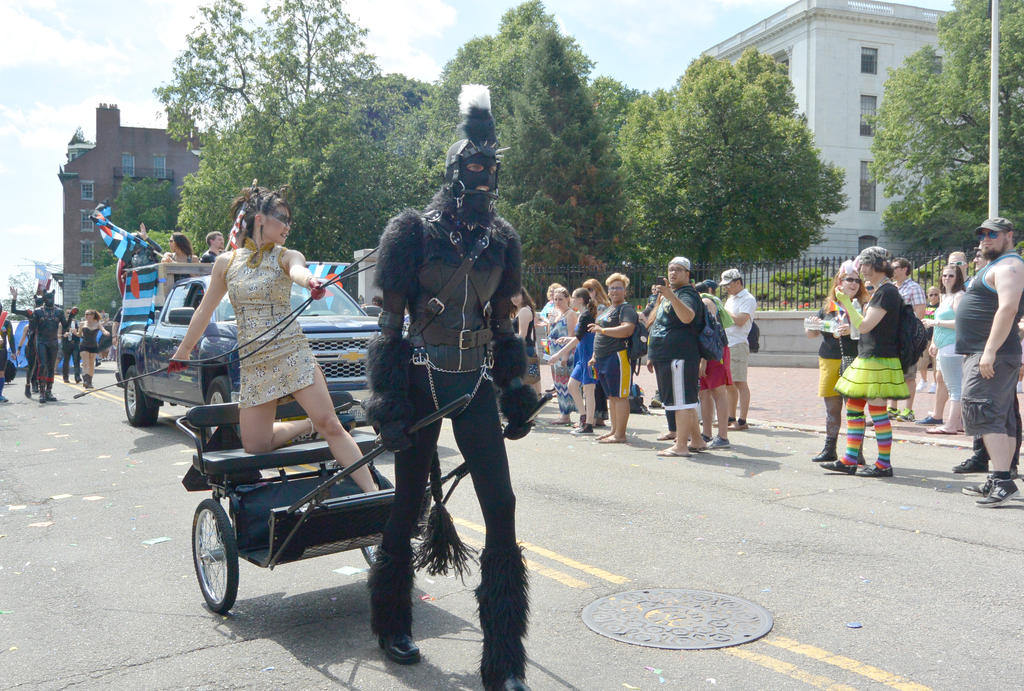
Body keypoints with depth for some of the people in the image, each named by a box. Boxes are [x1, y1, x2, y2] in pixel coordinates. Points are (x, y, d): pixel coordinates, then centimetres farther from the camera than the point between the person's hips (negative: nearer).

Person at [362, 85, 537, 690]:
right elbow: (391, 322, -6)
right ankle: (394, 627, 32)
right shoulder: (416, 230, -4)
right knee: (409, 502, 9)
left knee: (502, 507, -5)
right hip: (423, 378, -3)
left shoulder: (501, 240, 9)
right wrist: (389, 400, -11)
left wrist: (516, 391, 11)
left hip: (475, 383, 4)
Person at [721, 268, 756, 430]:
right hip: (725, 345, 9)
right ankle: (731, 418, 20)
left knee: (739, 383, -8)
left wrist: (725, 311, -8)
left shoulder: (748, 299, -6)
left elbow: (740, 320, -19)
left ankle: (742, 421, -6)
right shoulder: (730, 300, 21)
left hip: (738, 345, -9)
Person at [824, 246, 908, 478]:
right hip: (868, 358, 10)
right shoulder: (881, 290, 17)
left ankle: (884, 464, 2)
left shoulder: (887, 291, -14)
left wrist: (847, 303, -12)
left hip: (878, 360, -10)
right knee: (853, 407, 10)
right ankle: (849, 460, 15)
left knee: (877, 409, -5)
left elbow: (864, 326, -19)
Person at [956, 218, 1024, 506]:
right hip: (983, 354, 11)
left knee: (983, 413, -17)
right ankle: (999, 482, 16)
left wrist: (990, 351, -28)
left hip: (994, 355, -11)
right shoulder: (994, 266, 23)